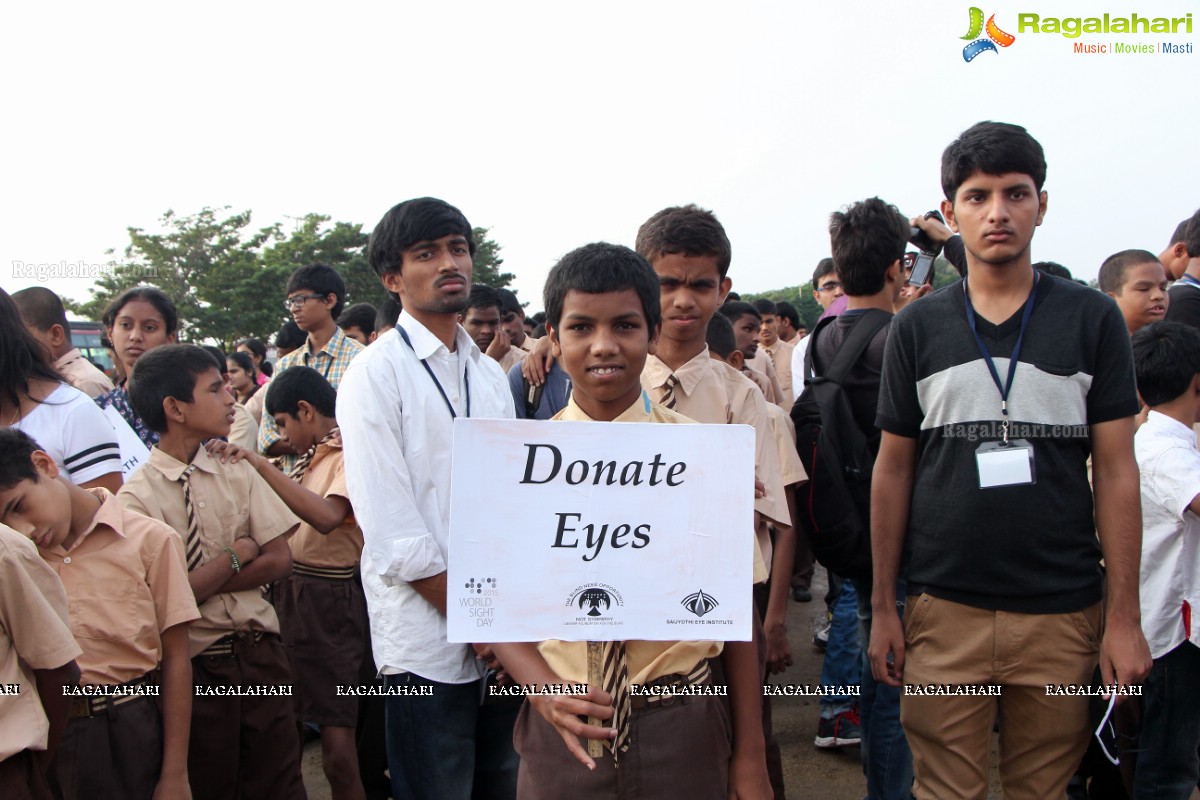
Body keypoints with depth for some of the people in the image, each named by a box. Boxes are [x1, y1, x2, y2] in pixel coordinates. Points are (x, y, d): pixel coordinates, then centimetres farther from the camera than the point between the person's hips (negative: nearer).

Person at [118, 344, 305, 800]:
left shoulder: (237, 472, 4)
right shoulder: (137, 496, -12)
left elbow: (279, 561, -1)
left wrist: (203, 584, -11)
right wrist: (236, 555, -8)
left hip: (260, 654, 4)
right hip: (195, 666, -4)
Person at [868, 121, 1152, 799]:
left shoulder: (1094, 319, 2)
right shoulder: (917, 328, 3)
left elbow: (1117, 472, 1)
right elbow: (893, 470, 6)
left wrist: (1125, 616, -3)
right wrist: (883, 605, 4)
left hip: (1063, 613, 0)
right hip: (943, 610, 0)